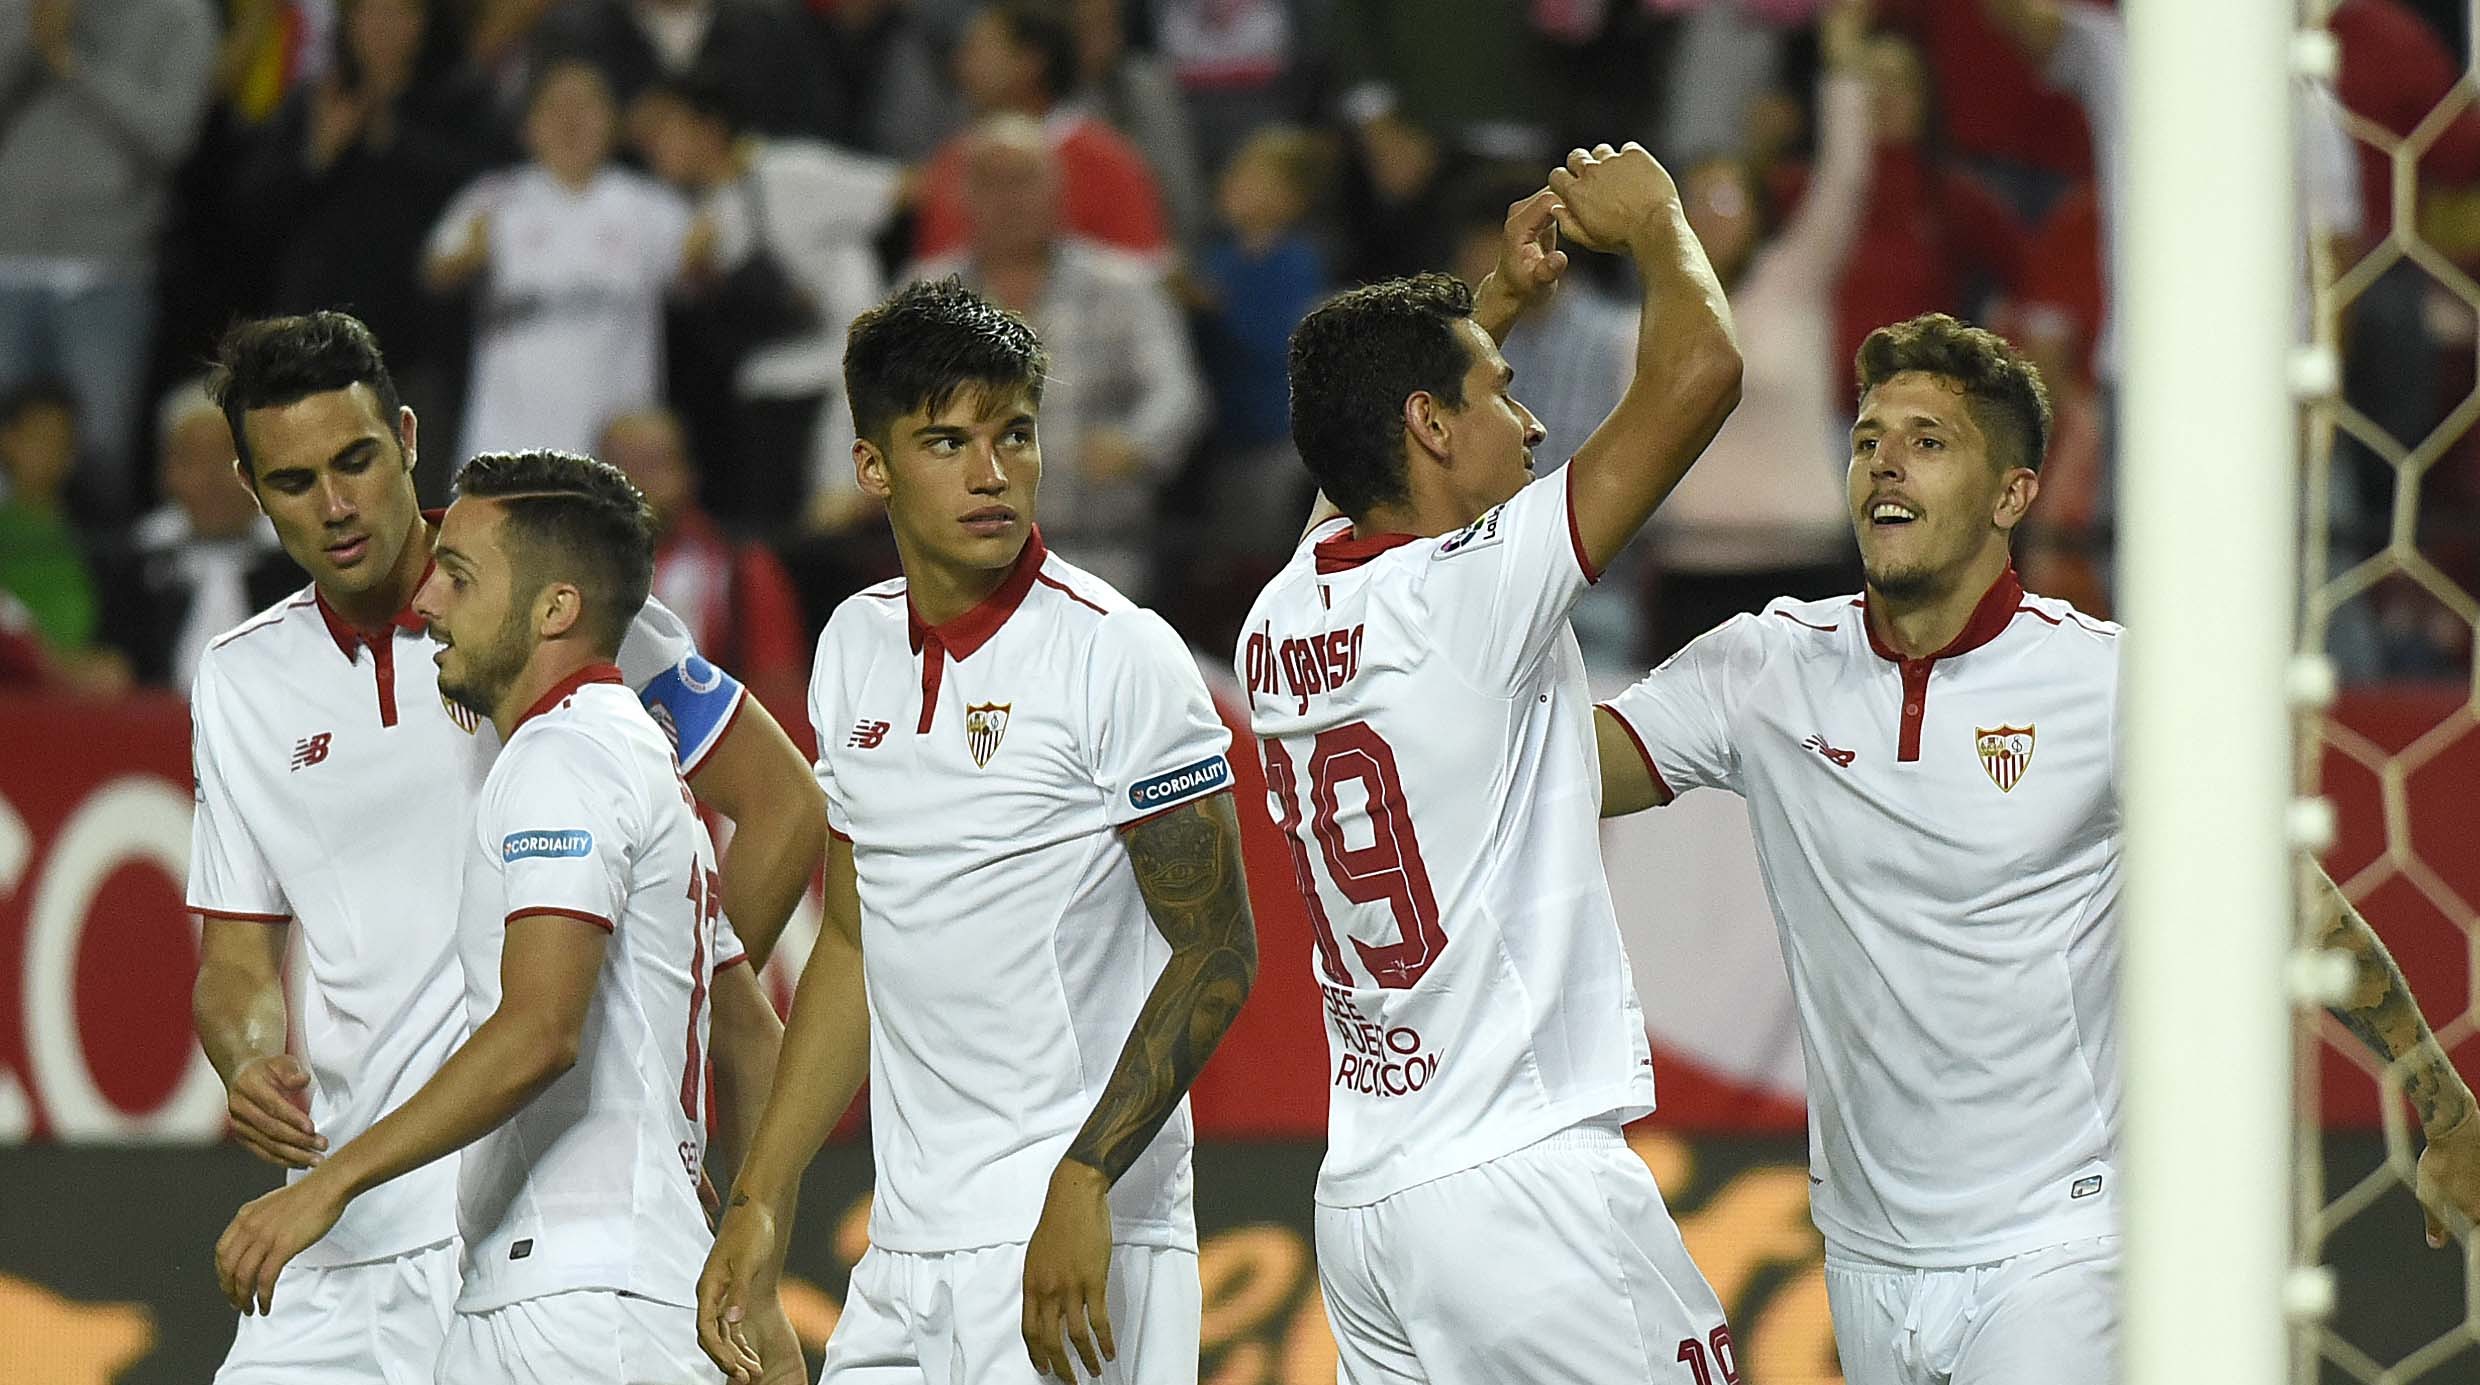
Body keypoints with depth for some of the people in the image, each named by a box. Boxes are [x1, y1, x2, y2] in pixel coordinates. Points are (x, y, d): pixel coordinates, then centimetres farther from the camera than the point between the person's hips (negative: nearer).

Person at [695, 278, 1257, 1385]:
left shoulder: (1119, 655, -8)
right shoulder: (856, 647, 12)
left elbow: (1216, 955, -10)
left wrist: (1084, 1184, -18)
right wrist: (762, 1202, 16)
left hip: (1074, 1250, -7)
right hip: (906, 1255, 7)